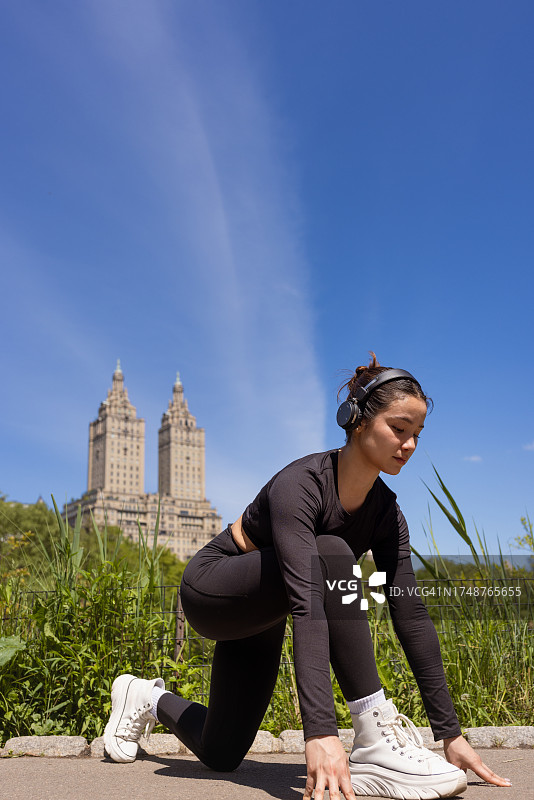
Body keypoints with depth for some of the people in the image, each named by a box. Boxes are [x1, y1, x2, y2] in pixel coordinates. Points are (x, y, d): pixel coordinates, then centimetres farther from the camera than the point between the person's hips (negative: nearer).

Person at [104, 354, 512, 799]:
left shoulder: (386, 513, -11)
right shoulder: (300, 485, -32)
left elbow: (411, 615, -13)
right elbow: (307, 604, -43)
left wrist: (450, 732, -15)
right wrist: (321, 731, -51)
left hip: (259, 617, 7)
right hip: (211, 590, -7)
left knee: (221, 755, 12)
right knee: (331, 556, -35)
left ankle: (149, 699, 42)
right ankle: (377, 743, -30)